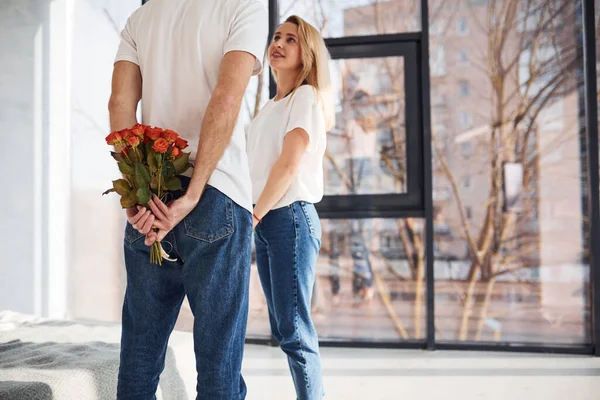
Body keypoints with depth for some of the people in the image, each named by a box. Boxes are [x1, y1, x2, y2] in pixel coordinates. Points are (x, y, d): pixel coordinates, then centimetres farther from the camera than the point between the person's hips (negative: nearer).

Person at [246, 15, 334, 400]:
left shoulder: (306, 97, -5)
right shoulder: (270, 107, 19)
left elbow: (289, 165, -15)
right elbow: (258, 167, 15)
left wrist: (254, 216, -14)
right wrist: (254, 217, 2)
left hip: (291, 217, -8)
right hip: (266, 220, 8)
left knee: (294, 329, -8)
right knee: (282, 327, 11)